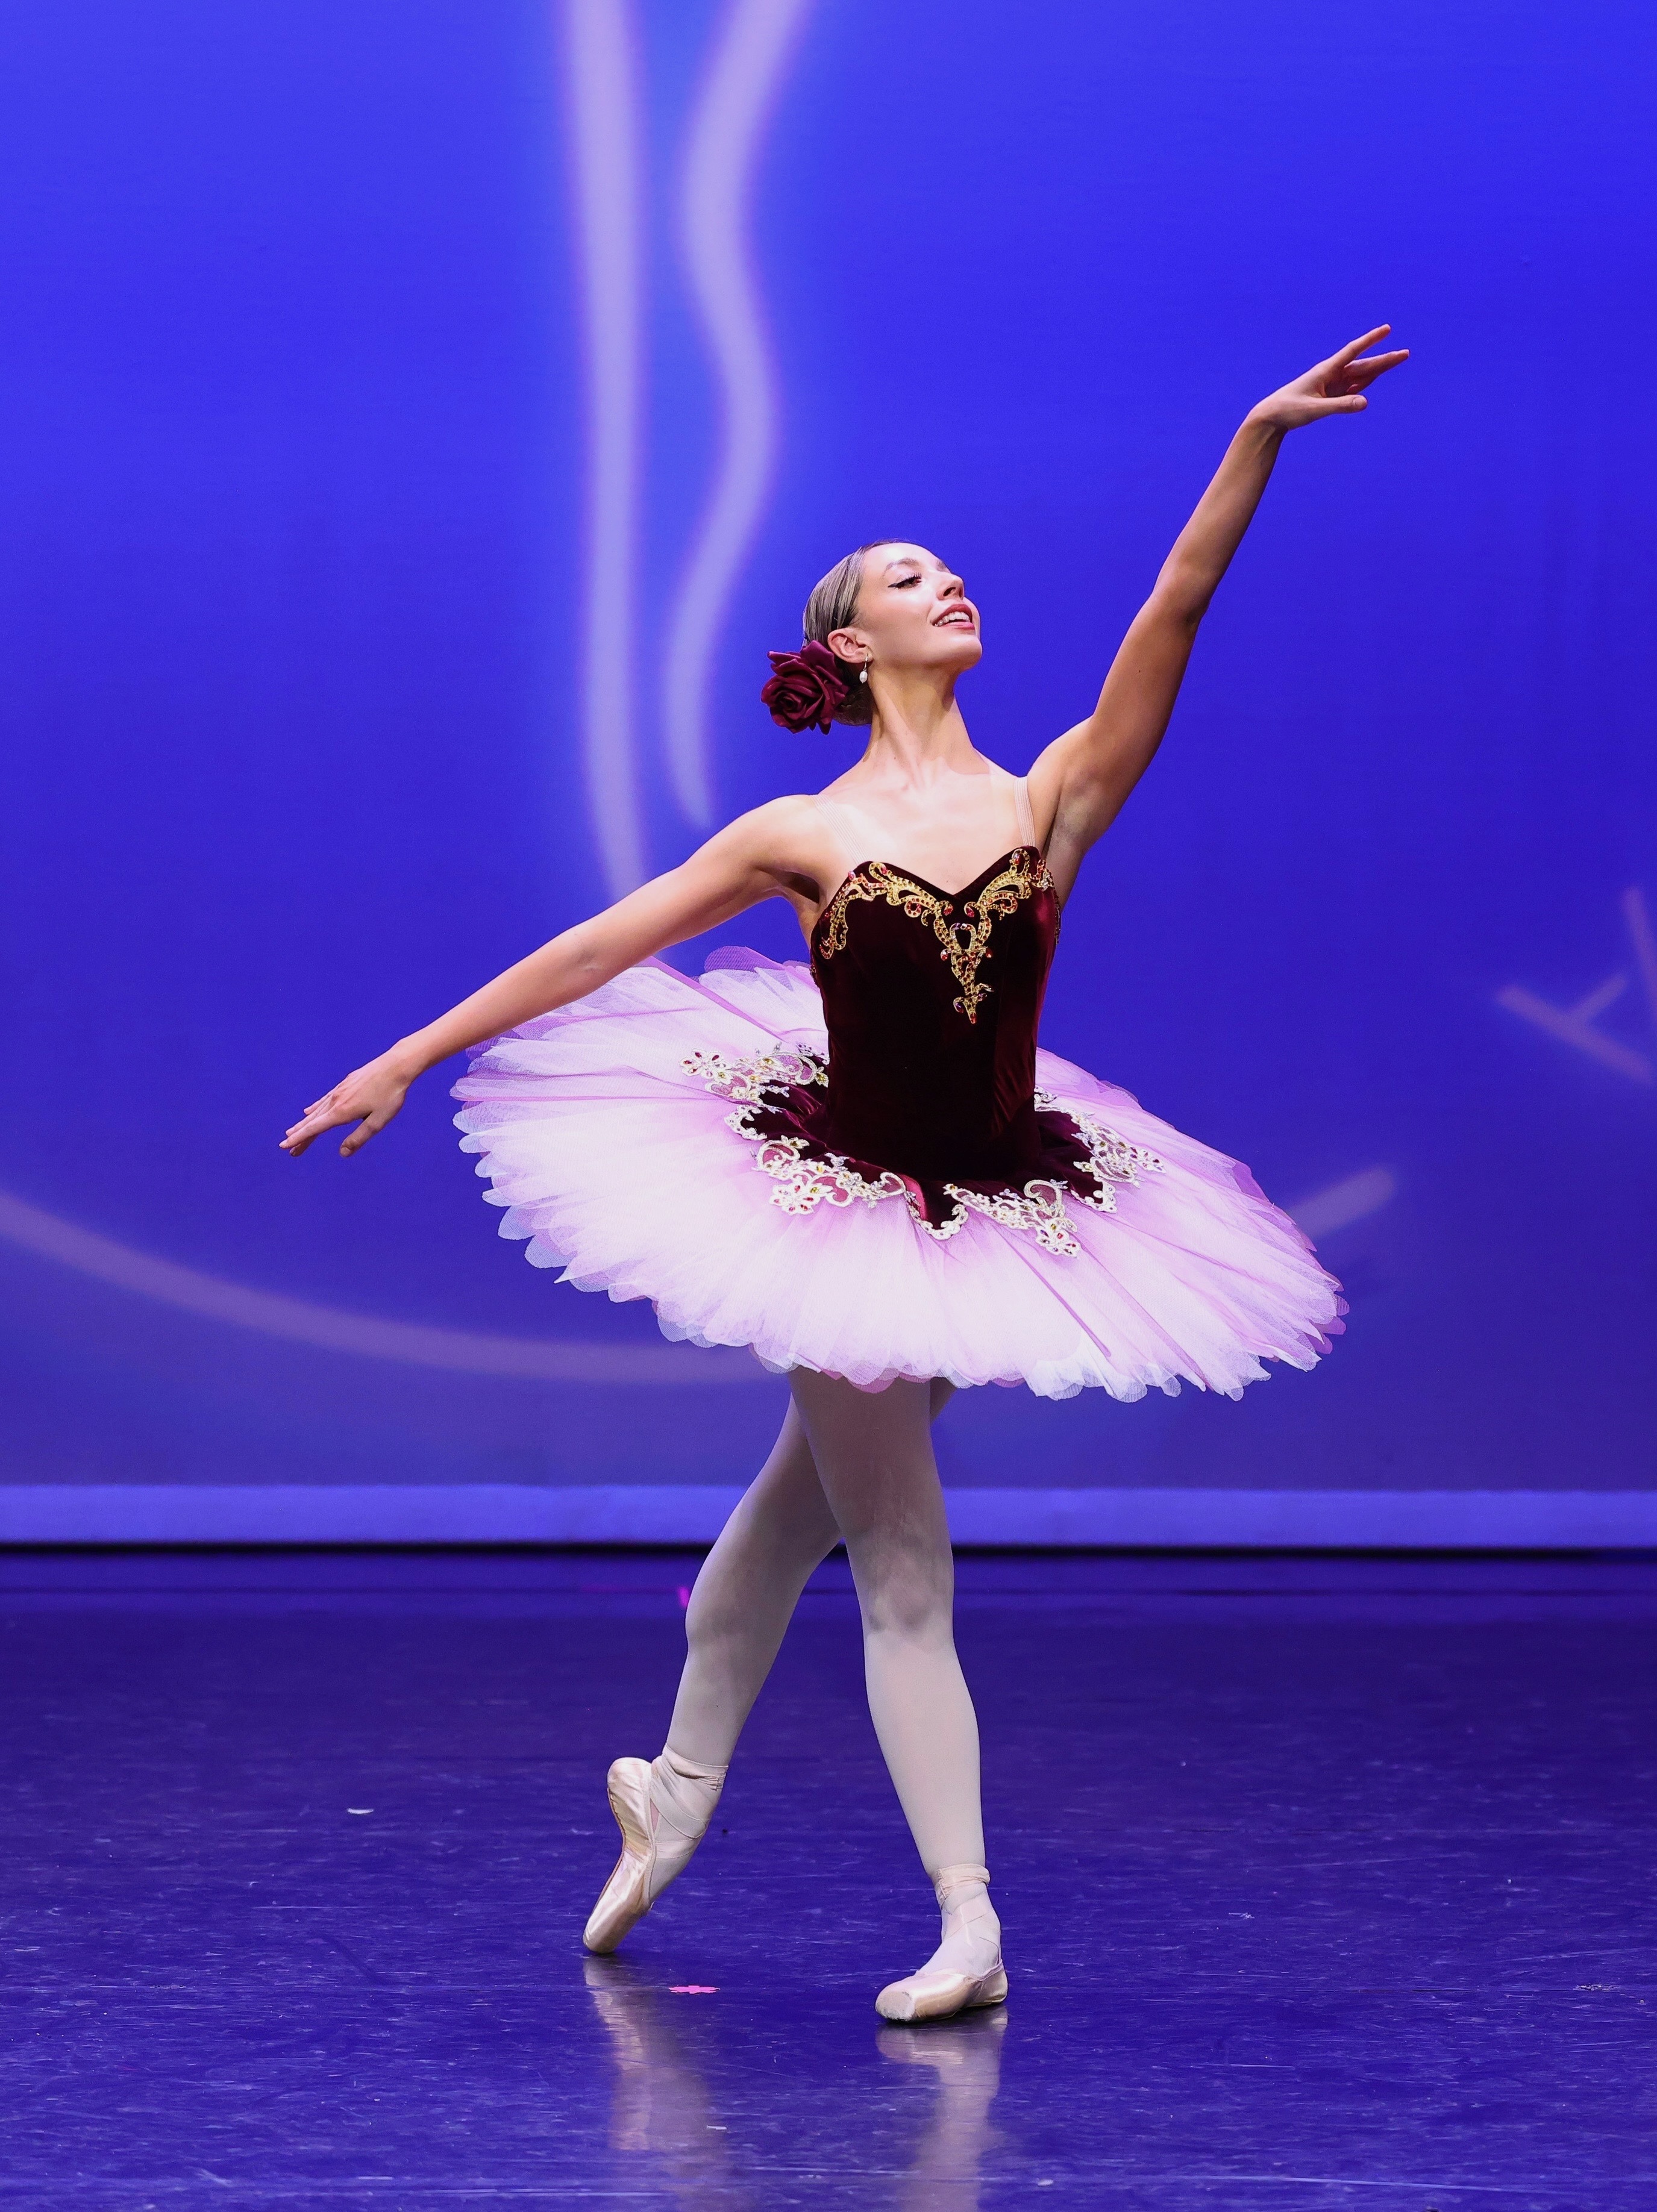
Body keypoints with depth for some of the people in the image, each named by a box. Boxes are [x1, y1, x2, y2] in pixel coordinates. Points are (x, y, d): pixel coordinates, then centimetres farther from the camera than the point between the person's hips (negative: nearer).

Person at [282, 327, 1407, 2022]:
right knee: (903, 1569, 0)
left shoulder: (1055, 795, -3)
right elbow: (597, 950, -2)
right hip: (834, 1201, -3)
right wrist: (409, 1059, -1)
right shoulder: (804, 838, -7)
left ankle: (675, 1789, 40)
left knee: (809, 1493, 20)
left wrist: (1258, 439, -22)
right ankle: (969, 1929, 1)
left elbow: (1173, 612, -12)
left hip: (998, 1214, 3)